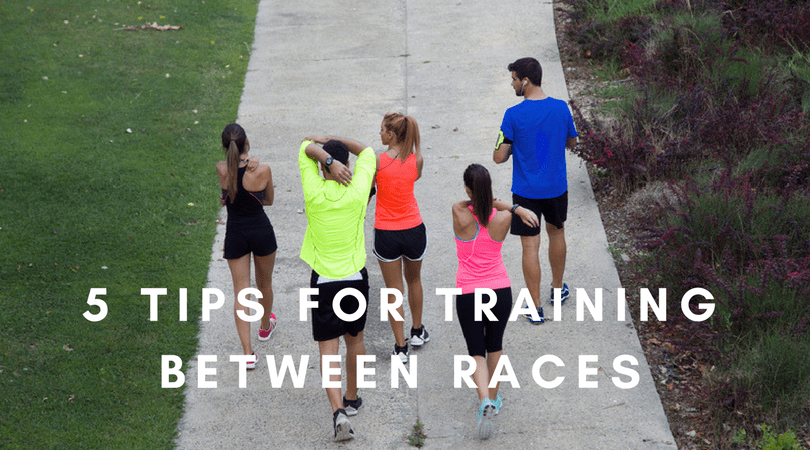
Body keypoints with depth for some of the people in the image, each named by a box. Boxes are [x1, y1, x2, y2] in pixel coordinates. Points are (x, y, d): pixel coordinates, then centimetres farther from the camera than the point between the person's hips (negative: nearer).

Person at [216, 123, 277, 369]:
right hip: (261, 230, -1)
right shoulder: (263, 171, -17)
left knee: (240, 292, 5)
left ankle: (247, 352, -3)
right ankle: (266, 326, 51)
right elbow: (269, 200, 2)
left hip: (235, 234, 1)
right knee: (265, 284, 25)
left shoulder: (222, 170, -13)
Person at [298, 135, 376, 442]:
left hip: (323, 281, -2)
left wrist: (327, 158, -15)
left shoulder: (314, 192, -12)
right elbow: (366, 152, 8)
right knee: (355, 340, 22)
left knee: (328, 348, 0)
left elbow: (307, 147, 1)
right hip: (355, 278, 2)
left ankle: (338, 410, -15)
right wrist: (333, 140, 5)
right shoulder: (357, 192, -9)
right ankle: (351, 398, 37)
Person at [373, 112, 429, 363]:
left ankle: (400, 346, 11)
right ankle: (417, 331, 44)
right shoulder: (417, 160, -8)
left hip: (386, 233, -3)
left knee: (393, 289, 10)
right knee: (414, 280, 27)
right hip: (414, 229, 3)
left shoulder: (378, 161, -17)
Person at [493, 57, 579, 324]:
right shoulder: (561, 108, -6)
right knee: (556, 232, 26)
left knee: (530, 246, 3)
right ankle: (558, 289, 42)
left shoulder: (514, 115, -18)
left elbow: (499, 157, -15)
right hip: (557, 188, 4)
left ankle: (536, 308, 7)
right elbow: (571, 142, 10)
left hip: (526, 191, -4)